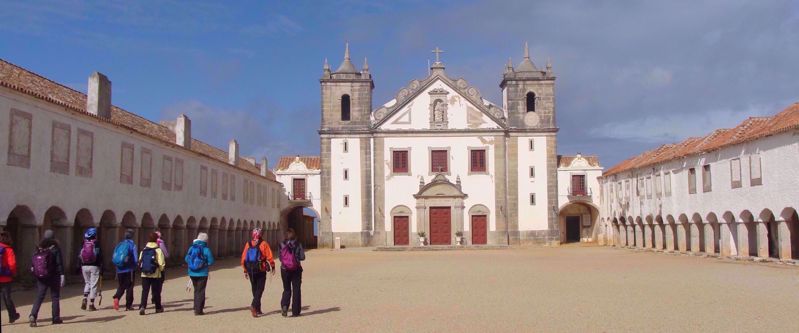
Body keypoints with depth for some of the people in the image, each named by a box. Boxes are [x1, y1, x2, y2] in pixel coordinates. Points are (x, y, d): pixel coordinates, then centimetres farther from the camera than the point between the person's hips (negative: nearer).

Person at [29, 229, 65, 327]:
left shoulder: (38, 249, 3)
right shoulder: (55, 248, -8)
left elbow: (32, 263, 3)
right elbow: (59, 264, -12)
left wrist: (34, 270, 14)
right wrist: (62, 276, -11)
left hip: (41, 277, 3)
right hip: (53, 277, -3)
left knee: (39, 297, 5)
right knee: (55, 297, 7)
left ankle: (33, 315, -14)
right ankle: (56, 318, 11)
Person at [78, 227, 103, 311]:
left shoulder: (83, 244, 5)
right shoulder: (96, 244, -7)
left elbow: (79, 257, 6)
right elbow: (100, 258, -8)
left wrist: (81, 268, 15)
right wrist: (101, 271, -3)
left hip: (84, 266, 4)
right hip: (94, 266, -4)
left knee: (87, 283, 21)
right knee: (93, 285, 3)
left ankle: (84, 300, 6)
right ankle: (91, 304, 4)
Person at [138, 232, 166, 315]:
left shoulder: (143, 250, 5)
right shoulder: (158, 250, -8)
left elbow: (140, 261, 6)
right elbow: (162, 264, -12)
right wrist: (161, 270, 7)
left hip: (144, 274, 3)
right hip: (155, 275, -3)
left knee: (144, 291, 3)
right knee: (156, 291, 10)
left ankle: (142, 307, -13)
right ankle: (158, 308, 21)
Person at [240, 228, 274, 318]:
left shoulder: (248, 244, 5)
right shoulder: (263, 244, -7)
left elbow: (243, 257, 7)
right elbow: (269, 257, -10)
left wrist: (245, 270, 14)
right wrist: (272, 267, 3)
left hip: (250, 270, 4)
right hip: (261, 270, -4)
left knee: (254, 289, 14)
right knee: (260, 289, -1)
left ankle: (258, 310, 18)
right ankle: (254, 305, -21)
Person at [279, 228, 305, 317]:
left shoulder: (282, 244, -3)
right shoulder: (298, 244, -5)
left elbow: (280, 257, -3)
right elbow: (302, 257, -8)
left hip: (284, 269, 1)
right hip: (296, 269, -1)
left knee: (287, 289, 14)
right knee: (296, 290, 8)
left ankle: (284, 305, -12)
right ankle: (295, 312, 7)